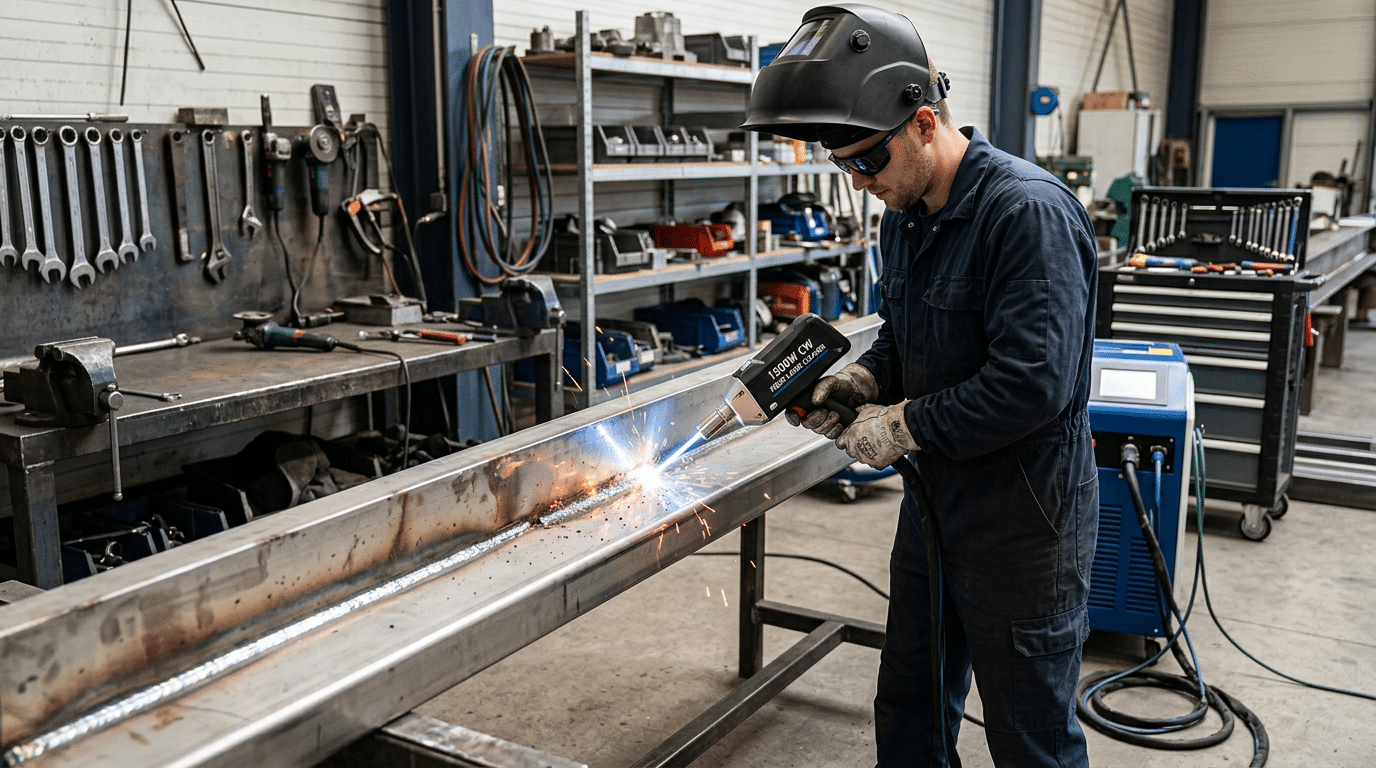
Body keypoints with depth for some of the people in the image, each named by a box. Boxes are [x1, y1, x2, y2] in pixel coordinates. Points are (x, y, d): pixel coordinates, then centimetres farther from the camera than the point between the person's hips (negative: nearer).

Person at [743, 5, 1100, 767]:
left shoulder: (1028, 212, -23)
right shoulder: (905, 215, 5)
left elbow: (1032, 384, -30)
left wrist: (904, 425, -20)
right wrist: (865, 378, -3)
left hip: (1023, 518, -8)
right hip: (933, 501, 9)